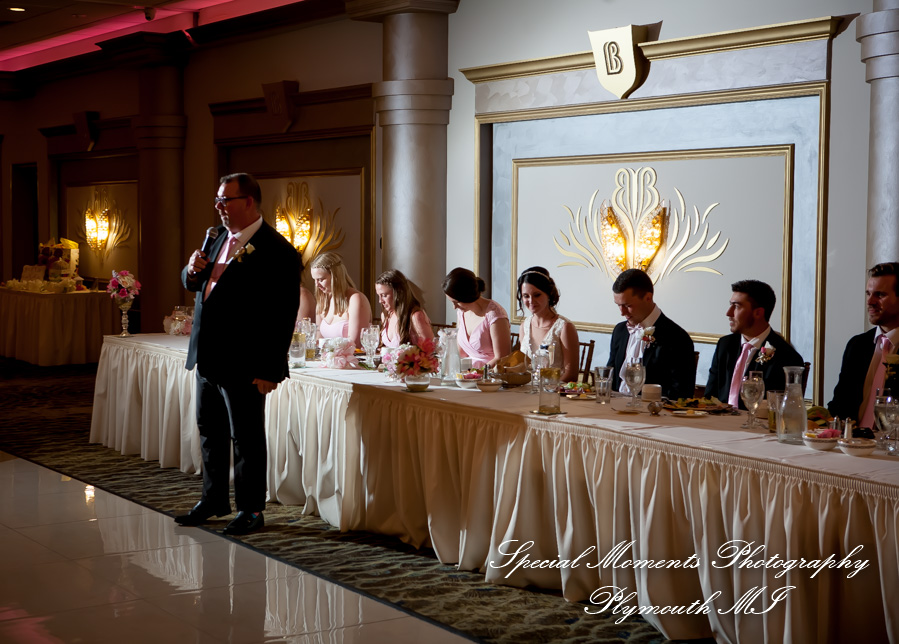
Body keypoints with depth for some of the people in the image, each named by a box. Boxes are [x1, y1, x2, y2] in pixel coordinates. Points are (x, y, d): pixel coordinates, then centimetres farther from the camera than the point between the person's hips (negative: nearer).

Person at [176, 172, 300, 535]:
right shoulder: (220, 237, 10)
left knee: (247, 437, 3)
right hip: (208, 357, 9)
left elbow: (283, 317, -17)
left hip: (243, 365, -8)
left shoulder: (276, 252, -16)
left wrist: (269, 370, -19)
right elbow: (194, 285, 23)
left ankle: (251, 510, 15)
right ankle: (214, 500, 33)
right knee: (210, 431, 18)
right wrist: (192, 271, -2)